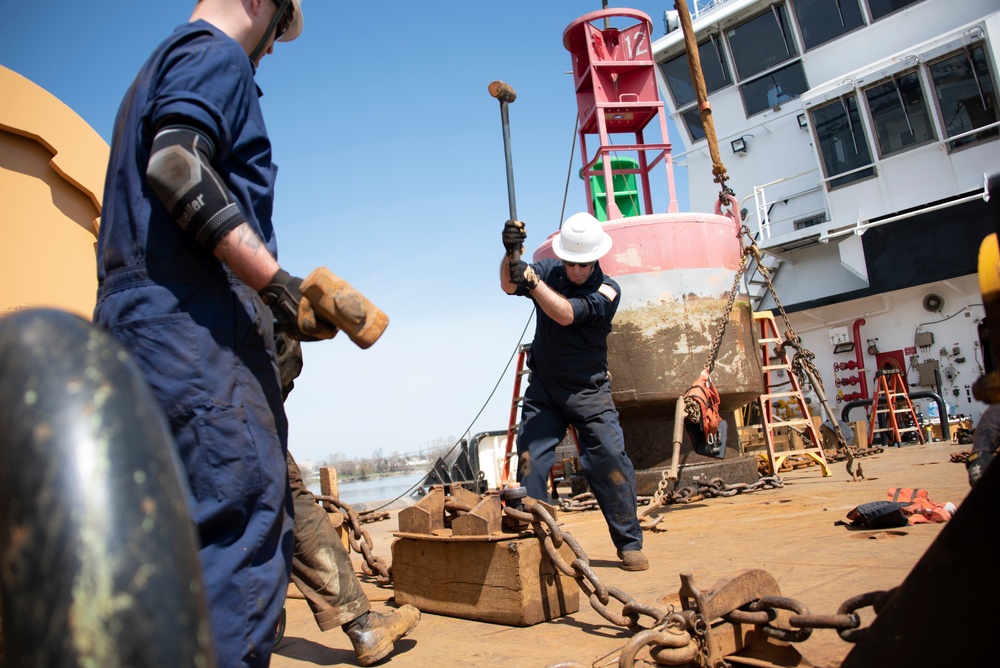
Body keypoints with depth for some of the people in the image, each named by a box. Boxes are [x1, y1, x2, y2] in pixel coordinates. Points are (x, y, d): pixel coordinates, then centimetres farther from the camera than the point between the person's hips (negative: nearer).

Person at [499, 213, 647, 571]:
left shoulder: (607, 290, -12)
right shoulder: (548, 271, 0)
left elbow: (565, 314, -27)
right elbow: (508, 286, -17)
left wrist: (531, 280, -39)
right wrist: (511, 255, -36)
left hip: (588, 391, -2)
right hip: (543, 390, 2)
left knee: (611, 460, -5)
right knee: (530, 463, -6)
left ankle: (629, 544, 8)